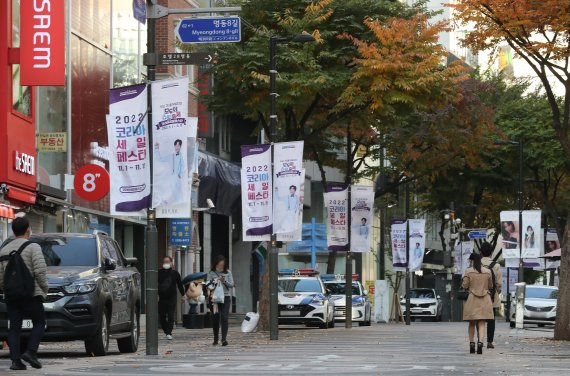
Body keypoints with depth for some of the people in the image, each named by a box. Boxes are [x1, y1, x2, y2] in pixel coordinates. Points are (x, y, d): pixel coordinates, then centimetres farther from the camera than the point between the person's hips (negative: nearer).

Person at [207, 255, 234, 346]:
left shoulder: (228, 273, 7)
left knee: (224, 318, -13)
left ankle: (224, 339, -16)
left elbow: (231, 284, 3)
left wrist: (224, 281, -14)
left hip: (225, 297, 0)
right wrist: (216, 282, -18)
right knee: (216, 319, 6)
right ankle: (215, 339, 20)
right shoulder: (211, 273, 5)